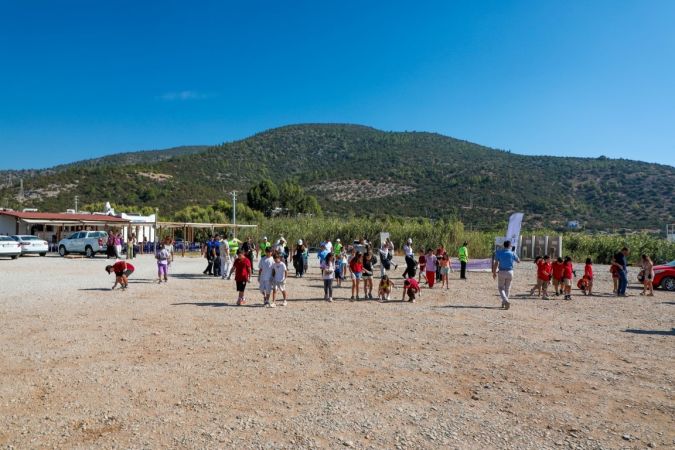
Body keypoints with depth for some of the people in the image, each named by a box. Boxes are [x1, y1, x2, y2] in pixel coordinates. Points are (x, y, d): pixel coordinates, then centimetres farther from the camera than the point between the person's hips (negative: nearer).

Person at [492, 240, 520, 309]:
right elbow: (518, 261, 14)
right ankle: (504, 303, 22)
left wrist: (494, 272, -1)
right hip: (510, 272, 1)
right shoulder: (512, 253, -3)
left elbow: (496, 263, -9)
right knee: (507, 288, 15)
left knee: (501, 288, 9)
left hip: (501, 272, -1)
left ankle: (506, 301, -14)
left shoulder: (499, 252, -5)